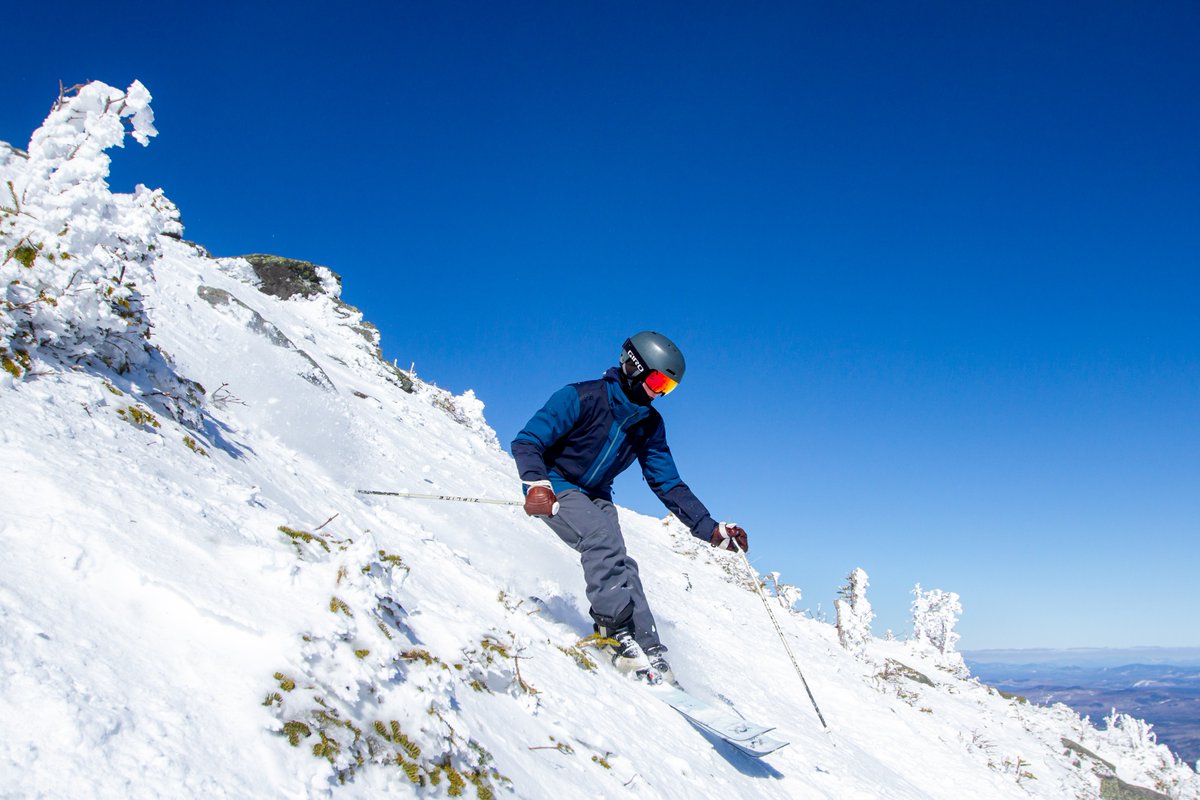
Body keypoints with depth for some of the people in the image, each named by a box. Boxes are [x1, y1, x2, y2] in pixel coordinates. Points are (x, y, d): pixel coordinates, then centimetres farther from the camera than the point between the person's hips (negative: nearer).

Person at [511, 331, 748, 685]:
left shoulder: (650, 425, 2)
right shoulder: (582, 398, -17)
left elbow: (668, 485, 3)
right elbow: (526, 442, -20)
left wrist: (711, 529, -7)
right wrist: (537, 484, -39)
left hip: (596, 496, 5)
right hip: (556, 489, -5)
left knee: (618, 565, -17)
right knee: (602, 537, -32)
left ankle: (648, 654, -23)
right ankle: (617, 629, -34)